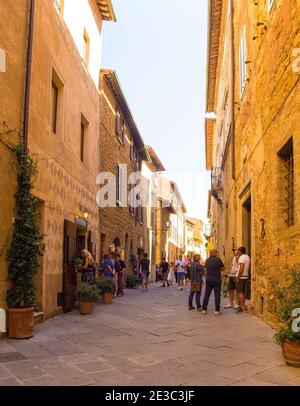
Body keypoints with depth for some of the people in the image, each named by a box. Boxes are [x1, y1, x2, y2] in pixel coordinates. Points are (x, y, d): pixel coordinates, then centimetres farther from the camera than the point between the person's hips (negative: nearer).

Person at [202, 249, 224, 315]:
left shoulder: (207, 260, 6)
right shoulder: (218, 259, -10)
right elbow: (222, 268, 1)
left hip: (208, 280, 5)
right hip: (217, 280, -5)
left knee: (206, 294, 10)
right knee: (217, 295, 0)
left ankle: (204, 309, 12)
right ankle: (217, 310, -2)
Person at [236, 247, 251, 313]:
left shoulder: (241, 257, -14)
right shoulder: (248, 257, 12)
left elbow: (241, 269, -20)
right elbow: (249, 268, 14)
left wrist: (238, 277, -17)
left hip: (241, 277, -9)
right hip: (246, 276, 9)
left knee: (240, 292, -6)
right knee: (243, 292, 11)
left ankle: (242, 306, -10)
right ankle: (242, 306, 16)